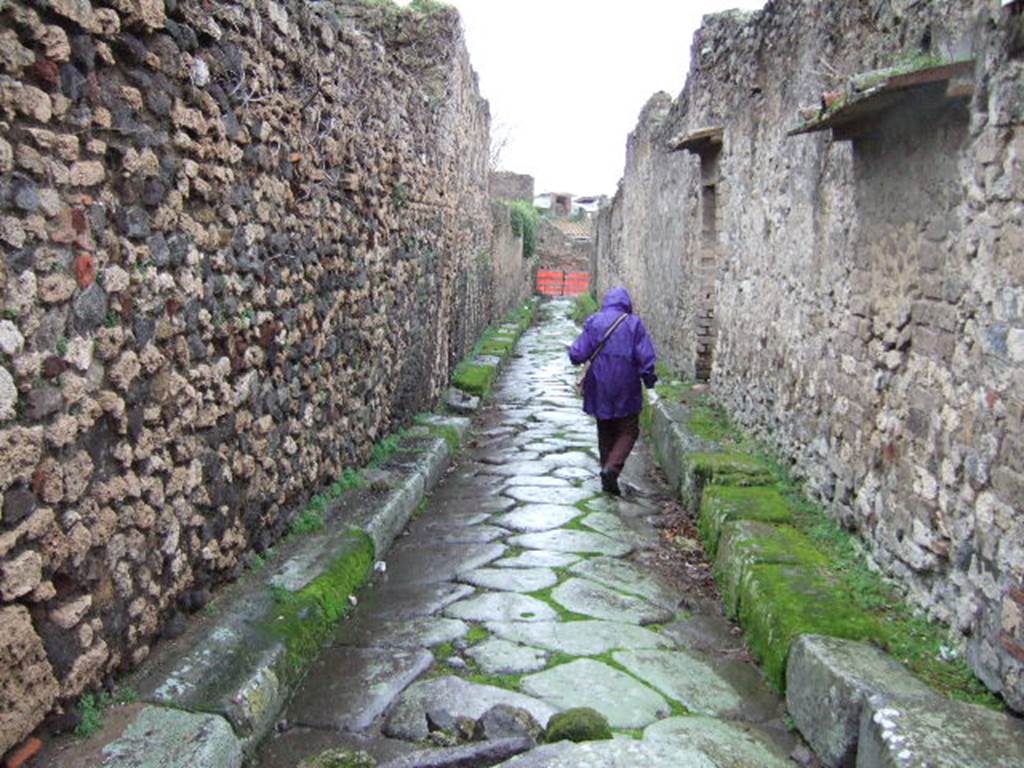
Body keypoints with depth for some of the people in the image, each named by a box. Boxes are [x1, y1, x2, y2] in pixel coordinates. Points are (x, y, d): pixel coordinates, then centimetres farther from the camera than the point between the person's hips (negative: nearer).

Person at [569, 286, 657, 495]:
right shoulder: (634, 323, -4)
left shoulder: (593, 322, 0)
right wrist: (649, 379, 7)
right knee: (628, 431, 8)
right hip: (626, 390, -3)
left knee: (605, 432, 15)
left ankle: (608, 480, 17)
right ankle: (612, 467, -14)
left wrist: (574, 356, 18)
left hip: (599, 388, 3)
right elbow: (646, 358, -9)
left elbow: (577, 354, -4)